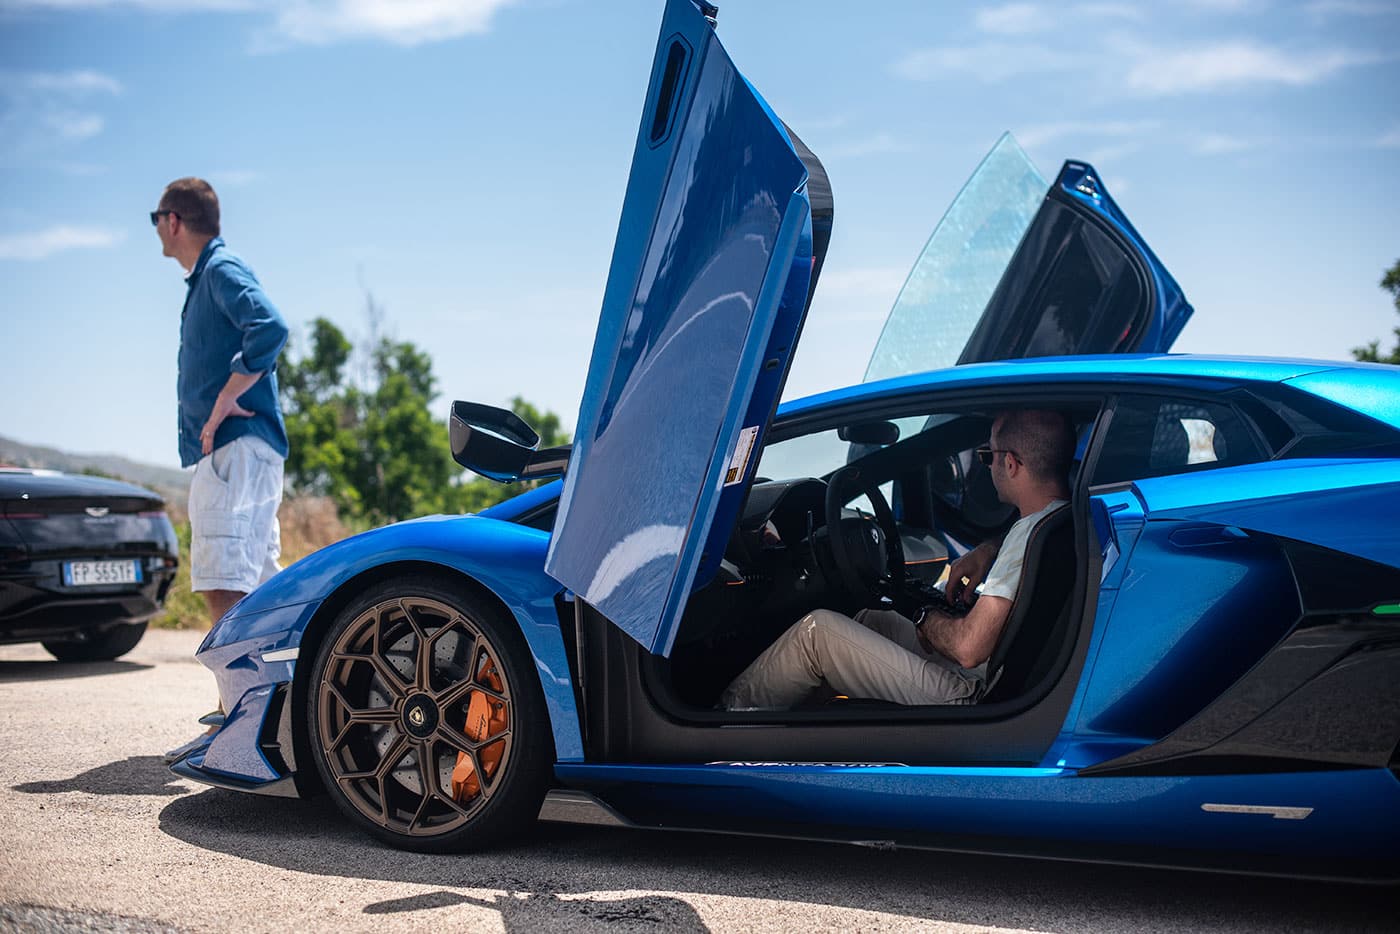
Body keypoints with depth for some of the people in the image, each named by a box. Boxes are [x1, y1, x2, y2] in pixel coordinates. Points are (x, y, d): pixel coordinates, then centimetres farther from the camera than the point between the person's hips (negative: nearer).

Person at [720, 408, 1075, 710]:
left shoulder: (1030, 535, -26)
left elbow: (968, 647, -30)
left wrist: (926, 618, -8)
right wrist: (985, 552, 15)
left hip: (966, 697, -10)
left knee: (817, 630, -4)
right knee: (868, 619, 26)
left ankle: (730, 706, 16)